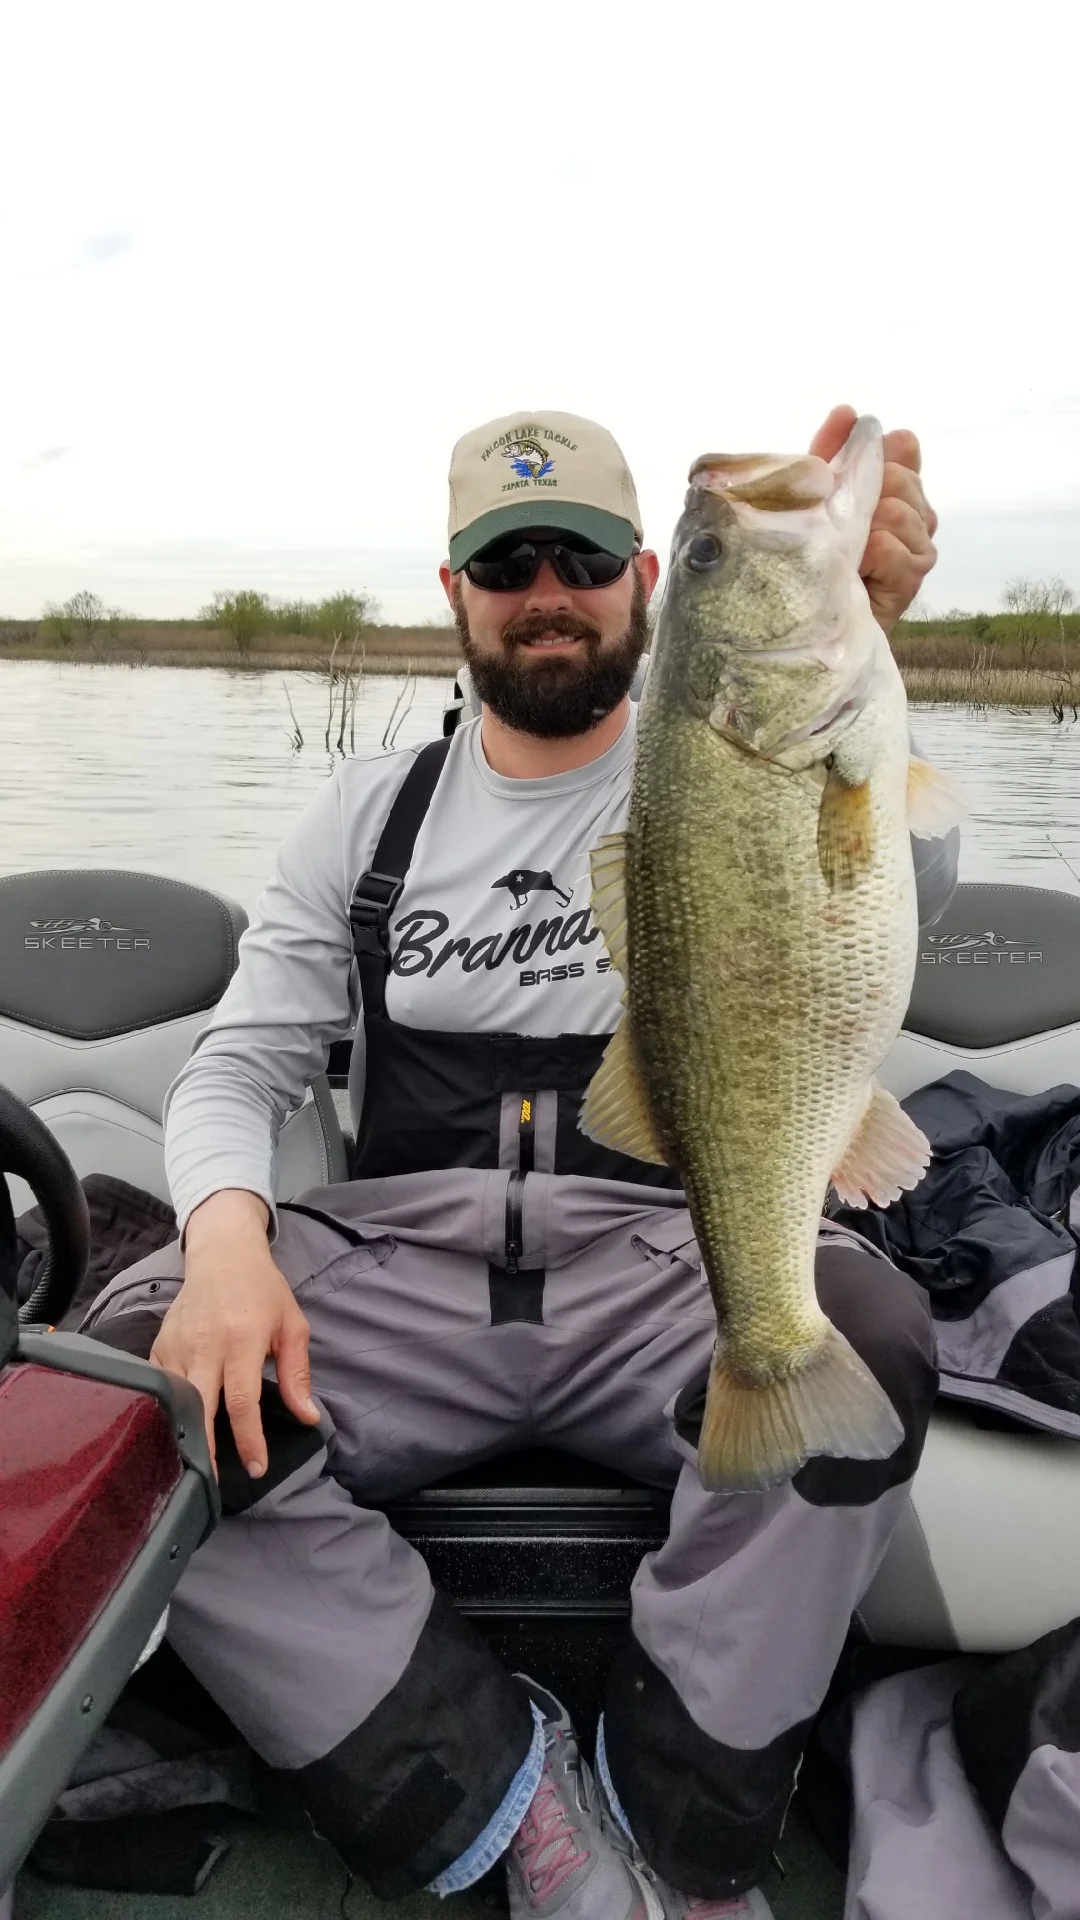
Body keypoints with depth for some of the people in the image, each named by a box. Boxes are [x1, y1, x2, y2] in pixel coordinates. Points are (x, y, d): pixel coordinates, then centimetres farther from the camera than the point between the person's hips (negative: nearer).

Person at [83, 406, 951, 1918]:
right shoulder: (371, 813, 13)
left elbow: (910, 883, -15)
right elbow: (239, 1067, 8)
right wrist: (228, 1234, -16)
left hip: (668, 1268, -1)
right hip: (400, 1267, 2)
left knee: (865, 1331, -31)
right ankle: (512, 1798, -9)